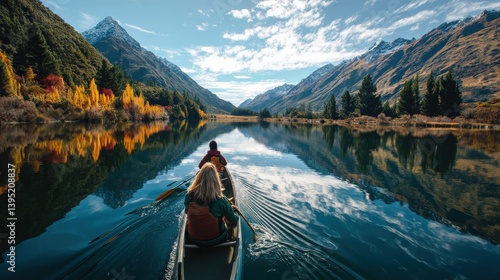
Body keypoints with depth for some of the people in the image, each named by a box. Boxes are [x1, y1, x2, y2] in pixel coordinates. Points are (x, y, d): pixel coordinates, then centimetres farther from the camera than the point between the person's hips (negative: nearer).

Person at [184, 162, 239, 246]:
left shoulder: (189, 196, -20)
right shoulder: (221, 200, -28)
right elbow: (234, 221, -14)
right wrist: (231, 208, 7)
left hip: (194, 239, 3)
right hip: (216, 240, -3)